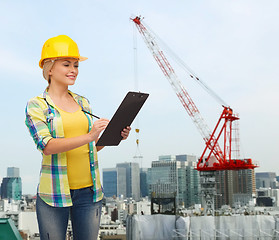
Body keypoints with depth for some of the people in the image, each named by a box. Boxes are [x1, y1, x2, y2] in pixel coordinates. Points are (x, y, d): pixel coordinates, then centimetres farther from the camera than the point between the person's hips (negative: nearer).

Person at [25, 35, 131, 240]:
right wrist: (88, 136, -28)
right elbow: (47, 146, -17)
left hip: (88, 191, 4)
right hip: (55, 192, -4)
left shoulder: (83, 103, 12)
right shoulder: (37, 105, -2)